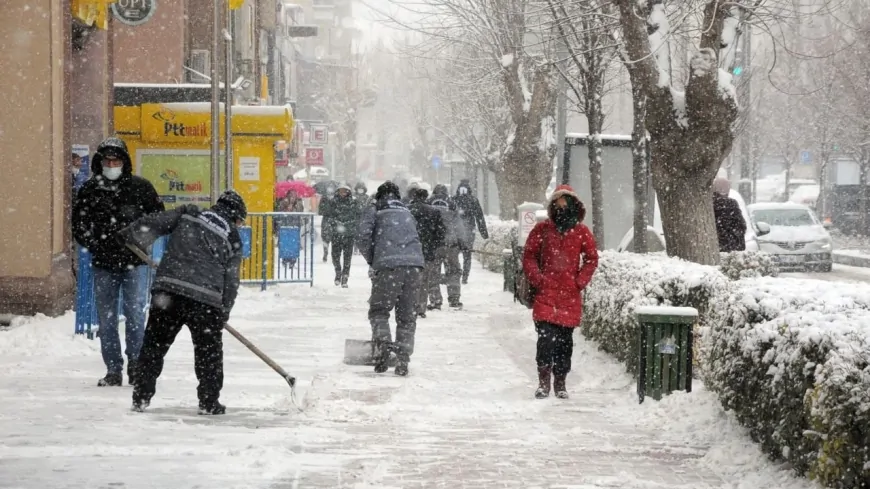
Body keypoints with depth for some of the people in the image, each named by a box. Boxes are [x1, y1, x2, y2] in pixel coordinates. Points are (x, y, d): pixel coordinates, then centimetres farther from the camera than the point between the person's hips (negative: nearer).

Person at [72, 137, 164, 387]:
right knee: (106, 318, 4)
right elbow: (79, 224, 12)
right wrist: (93, 243, -3)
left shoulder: (140, 187, 1)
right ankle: (113, 370, 11)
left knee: (135, 314, -6)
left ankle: (136, 364, 8)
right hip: (103, 263, 2)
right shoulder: (89, 190, 5)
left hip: (134, 262, -2)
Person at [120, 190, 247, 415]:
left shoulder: (188, 214, 13)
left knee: (154, 344, 12)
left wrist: (130, 235, 18)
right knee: (209, 350, 14)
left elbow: (154, 223, 6)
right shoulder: (233, 240, 11)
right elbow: (231, 282, 12)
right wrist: (223, 312, 21)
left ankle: (141, 397, 12)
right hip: (206, 299, -1)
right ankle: (209, 402, 14)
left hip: (167, 288, 2)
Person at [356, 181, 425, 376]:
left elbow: (363, 237, 1)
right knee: (407, 316, 9)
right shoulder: (406, 212, 27)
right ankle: (403, 359, 3)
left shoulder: (375, 211, 13)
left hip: (388, 265, -3)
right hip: (414, 264, 3)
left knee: (379, 310, 8)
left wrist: (371, 261, 14)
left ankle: (382, 343, -16)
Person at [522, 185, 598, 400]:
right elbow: (529, 256, 8)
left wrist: (580, 281, 0)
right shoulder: (542, 229, 5)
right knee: (546, 337, -12)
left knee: (565, 340, 5)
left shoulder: (581, 232, 6)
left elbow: (591, 259, 10)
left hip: (570, 295, 1)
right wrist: (537, 279, -3)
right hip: (546, 294, -1)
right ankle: (544, 381, -2)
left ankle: (560, 382, 16)